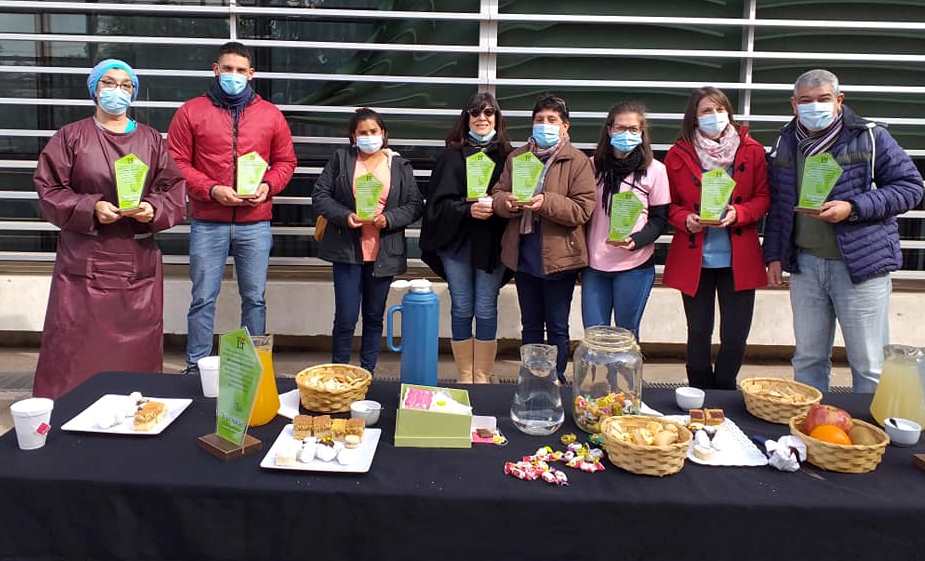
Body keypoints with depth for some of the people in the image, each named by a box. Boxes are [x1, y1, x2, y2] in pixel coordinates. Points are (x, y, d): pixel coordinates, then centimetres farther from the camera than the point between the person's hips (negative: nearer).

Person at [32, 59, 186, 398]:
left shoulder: (152, 140, 10)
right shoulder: (70, 137, 4)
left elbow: (174, 190, 7)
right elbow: (49, 190, 0)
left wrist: (153, 209, -13)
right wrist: (91, 208, -15)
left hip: (139, 263, 2)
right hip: (85, 261, -2)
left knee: (136, 349, 6)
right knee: (76, 349, -1)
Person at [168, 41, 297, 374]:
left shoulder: (271, 114, 9)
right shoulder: (191, 111, 3)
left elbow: (285, 161, 13)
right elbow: (176, 162, 1)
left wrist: (268, 186, -6)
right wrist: (211, 190, -13)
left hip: (256, 225, 1)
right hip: (208, 224, -1)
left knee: (254, 299, 8)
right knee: (203, 299, 5)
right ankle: (196, 367, 17)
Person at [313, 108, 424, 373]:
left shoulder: (400, 165, 7)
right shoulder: (340, 159, 5)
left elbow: (415, 205, 4)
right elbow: (320, 195, 1)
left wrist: (388, 219, -13)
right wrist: (345, 216, -15)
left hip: (384, 252, 2)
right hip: (348, 250, -1)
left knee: (374, 317, 11)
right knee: (346, 318, -3)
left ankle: (367, 374, 23)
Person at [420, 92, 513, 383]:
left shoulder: (506, 155, 5)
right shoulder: (452, 155, 4)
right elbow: (438, 201, -2)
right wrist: (468, 209, -17)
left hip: (492, 243, 0)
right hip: (456, 240, 0)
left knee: (486, 310, 3)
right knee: (461, 310, 7)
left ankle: (483, 377, 16)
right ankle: (464, 377, 19)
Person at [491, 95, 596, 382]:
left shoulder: (577, 161, -5)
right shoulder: (516, 157, 8)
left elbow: (583, 208, -12)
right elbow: (497, 194, 6)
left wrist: (546, 202, -24)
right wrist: (508, 202, -17)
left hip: (559, 257, -4)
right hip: (524, 255, 4)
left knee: (557, 328, 8)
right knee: (530, 325, 17)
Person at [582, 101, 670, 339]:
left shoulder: (654, 170, -1)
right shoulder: (593, 165, 6)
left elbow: (660, 219, 0)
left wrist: (636, 241, -18)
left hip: (635, 265, -2)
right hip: (594, 264, 3)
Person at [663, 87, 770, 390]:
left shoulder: (751, 150, 1)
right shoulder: (678, 154, 0)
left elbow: (763, 198, 3)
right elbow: (670, 205, 5)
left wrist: (738, 213, -16)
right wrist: (685, 219, -15)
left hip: (738, 259, 1)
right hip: (694, 258, 0)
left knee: (735, 336, 4)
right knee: (699, 332, 9)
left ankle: (724, 395, 27)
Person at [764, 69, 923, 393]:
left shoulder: (869, 137, -5)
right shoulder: (787, 143, 9)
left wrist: (854, 208, -18)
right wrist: (774, 255, 10)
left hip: (860, 264, -4)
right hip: (805, 264, 4)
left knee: (869, 365, 3)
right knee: (808, 359, 14)